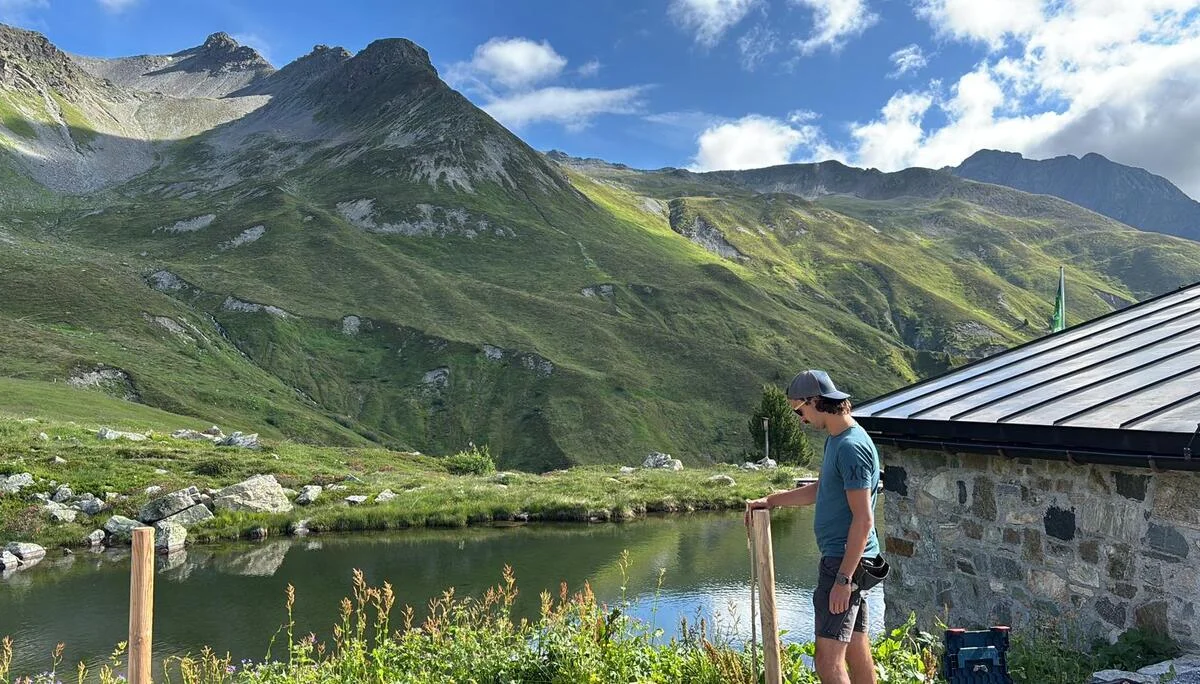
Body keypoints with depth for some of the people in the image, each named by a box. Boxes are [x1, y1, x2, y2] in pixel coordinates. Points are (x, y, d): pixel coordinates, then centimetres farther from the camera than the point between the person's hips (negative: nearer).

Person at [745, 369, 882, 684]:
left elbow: (863, 519, -21)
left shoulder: (852, 447, -19)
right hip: (844, 559, 10)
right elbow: (819, 490, 26)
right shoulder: (835, 440, 13)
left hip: (844, 560, -10)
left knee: (828, 659, -11)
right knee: (855, 648, 16)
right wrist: (769, 501, 24)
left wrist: (843, 579, -22)